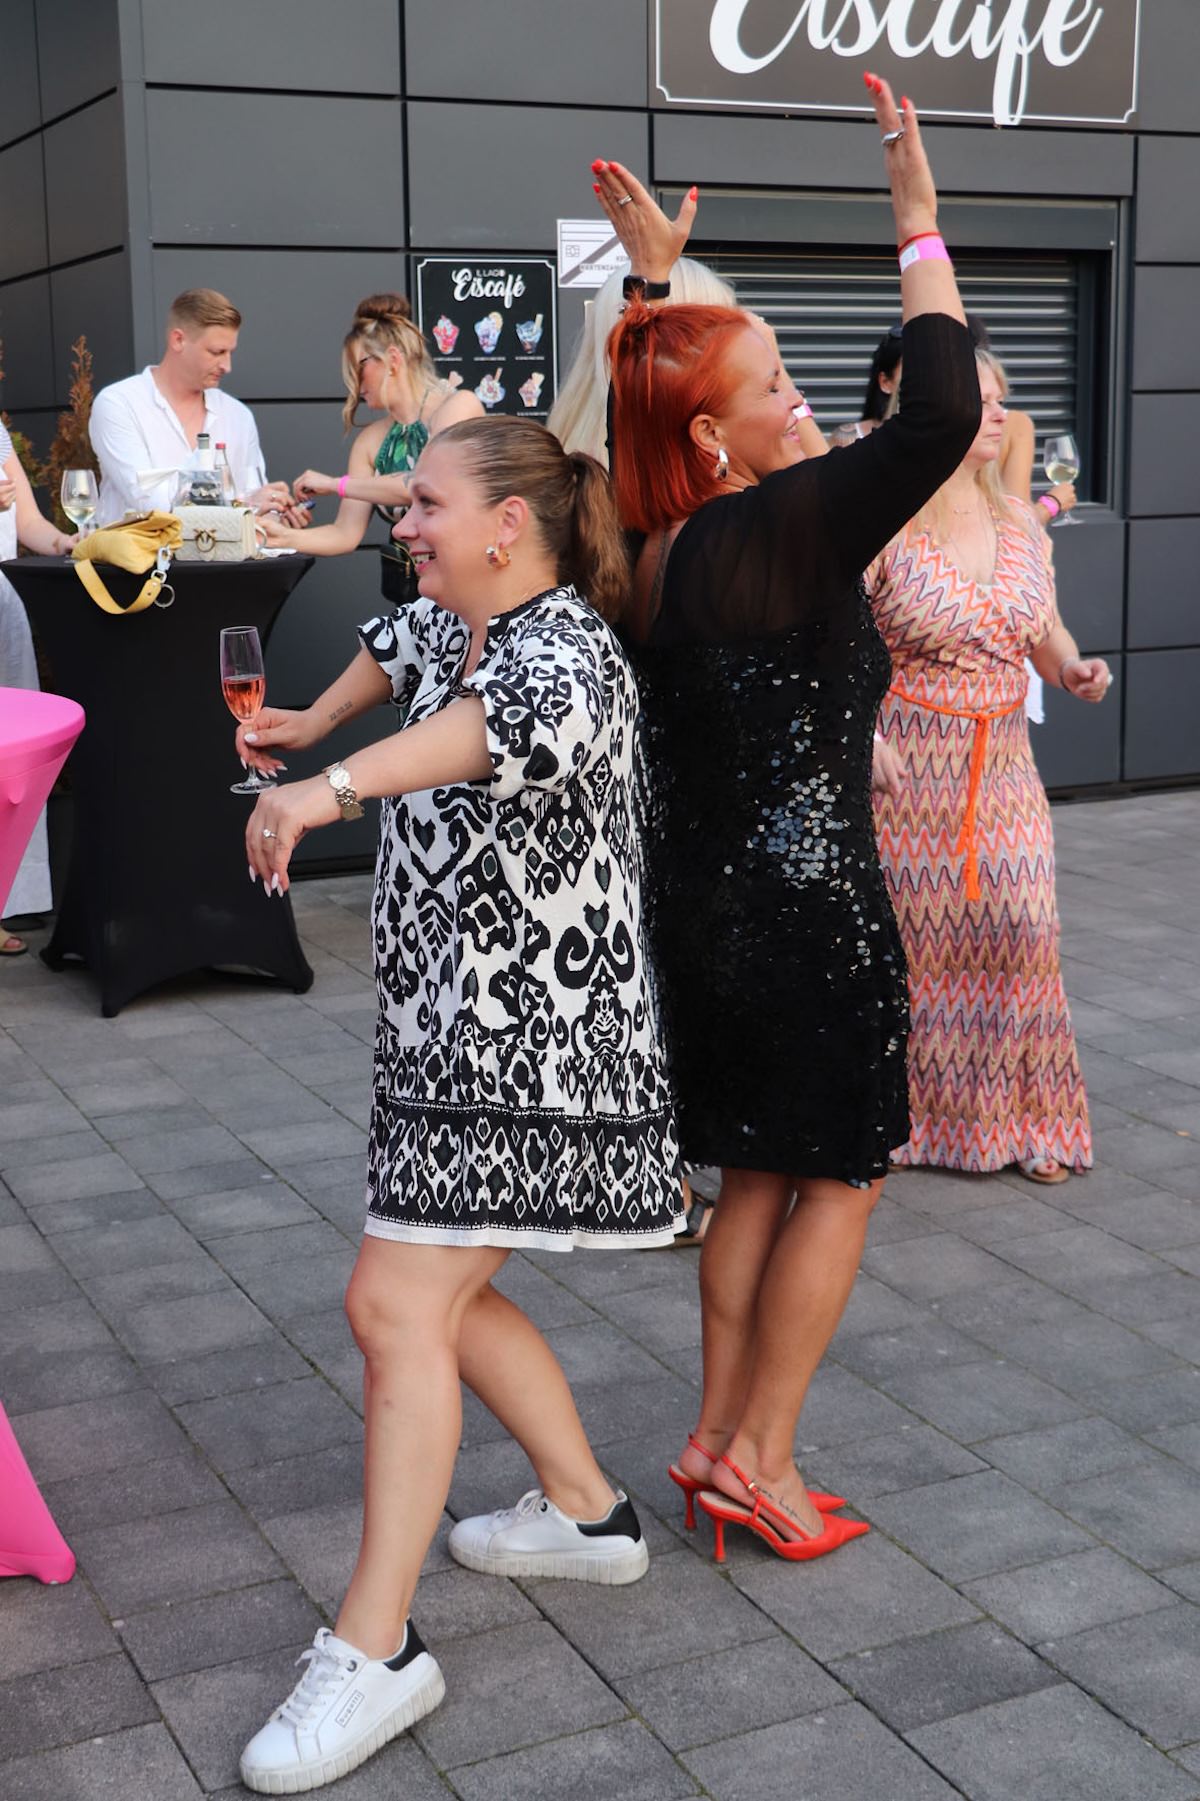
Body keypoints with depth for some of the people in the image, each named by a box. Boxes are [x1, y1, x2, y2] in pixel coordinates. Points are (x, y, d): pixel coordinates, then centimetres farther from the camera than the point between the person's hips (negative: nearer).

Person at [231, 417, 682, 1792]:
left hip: (532, 1033, -10)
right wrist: (307, 726, 39)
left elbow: (523, 719, -44)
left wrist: (332, 786, -52)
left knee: (397, 1303, -14)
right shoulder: (452, 629, 11)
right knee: (440, 1294, 17)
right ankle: (585, 1513, 34)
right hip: (452, 1023, 10)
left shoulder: (566, 646, -18)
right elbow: (397, 647, 37)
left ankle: (373, 1650, -7)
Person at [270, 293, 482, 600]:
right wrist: (285, 538, -11)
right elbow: (346, 533, 6)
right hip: (407, 589, 5)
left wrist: (335, 484, -11)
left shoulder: (459, 405, -4)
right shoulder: (371, 440, 10)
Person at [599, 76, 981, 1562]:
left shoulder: (648, 548, 2)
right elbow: (941, 418, -26)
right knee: (838, 1177, 9)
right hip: (806, 909, -7)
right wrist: (921, 224, -17)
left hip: (697, 900, 8)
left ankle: (716, 1438, 26)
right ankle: (759, 1458, 14)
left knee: (756, 1179, 19)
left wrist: (654, 276, 27)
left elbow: (651, 401, 23)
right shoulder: (782, 532, -20)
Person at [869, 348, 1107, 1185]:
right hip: (907, 763, -5)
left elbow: (1046, 630, 17)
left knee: (1016, 929, 4)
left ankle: (1020, 1117, 19)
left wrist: (1076, 668, -4)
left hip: (1002, 765, 5)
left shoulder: (1021, 519, 8)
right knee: (908, 933, 3)